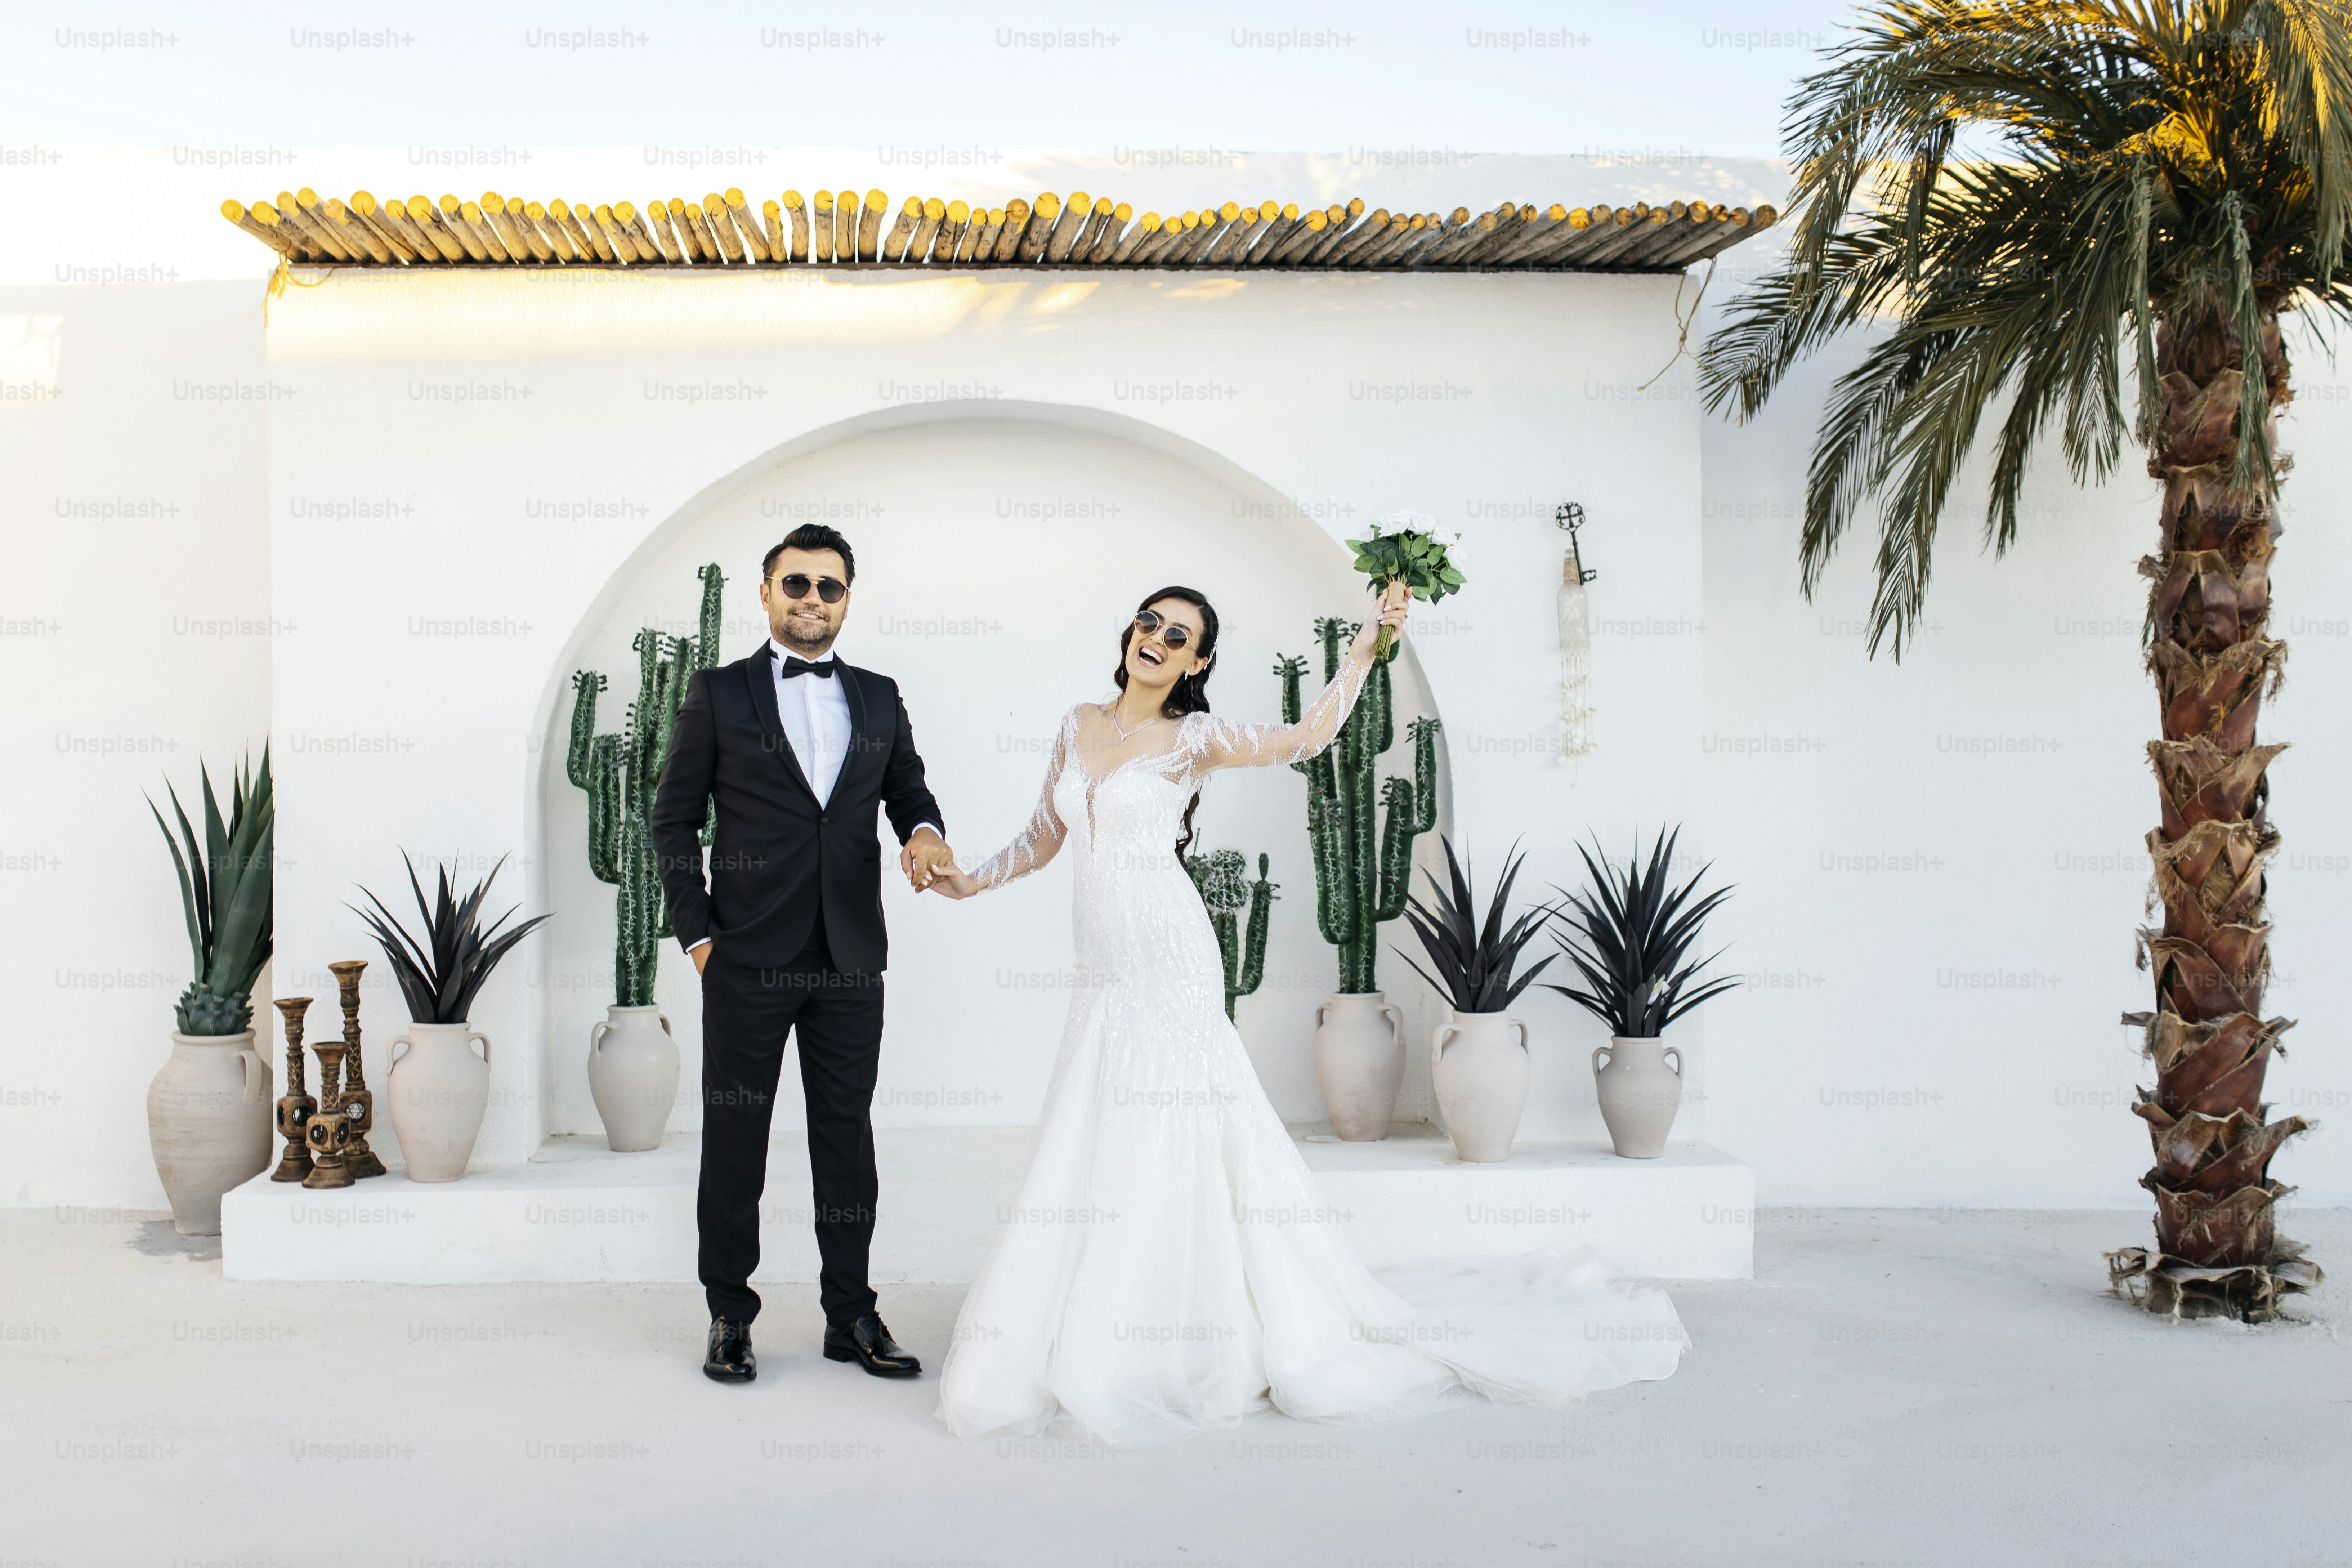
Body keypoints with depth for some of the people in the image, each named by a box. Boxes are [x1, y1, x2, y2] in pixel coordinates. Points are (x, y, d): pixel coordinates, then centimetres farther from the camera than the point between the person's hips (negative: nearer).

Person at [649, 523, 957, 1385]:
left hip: (850, 959, 3)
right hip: (747, 959, -3)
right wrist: (697, 932, -4)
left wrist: (924, 831, -6)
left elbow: (908, 790, 18)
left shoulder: (879, 698, 11)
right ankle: (730, 1317, 17)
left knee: (847, 1135, 8)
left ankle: (851, 1316, 18)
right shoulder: (718, 693, 2)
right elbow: (674, 820, 3)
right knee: (734, 1141, 5)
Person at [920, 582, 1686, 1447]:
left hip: (1169, 966, -6)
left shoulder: (1192, 738, -2)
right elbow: (1045, 835, 24)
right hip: (1104, 978, 6)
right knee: (1092, 1152, 8)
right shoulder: (1078, 725, 14)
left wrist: (1365, 647, -20)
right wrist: (974, 880, 15)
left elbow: (1300, 738, -16)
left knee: (1167, 1149, -5)